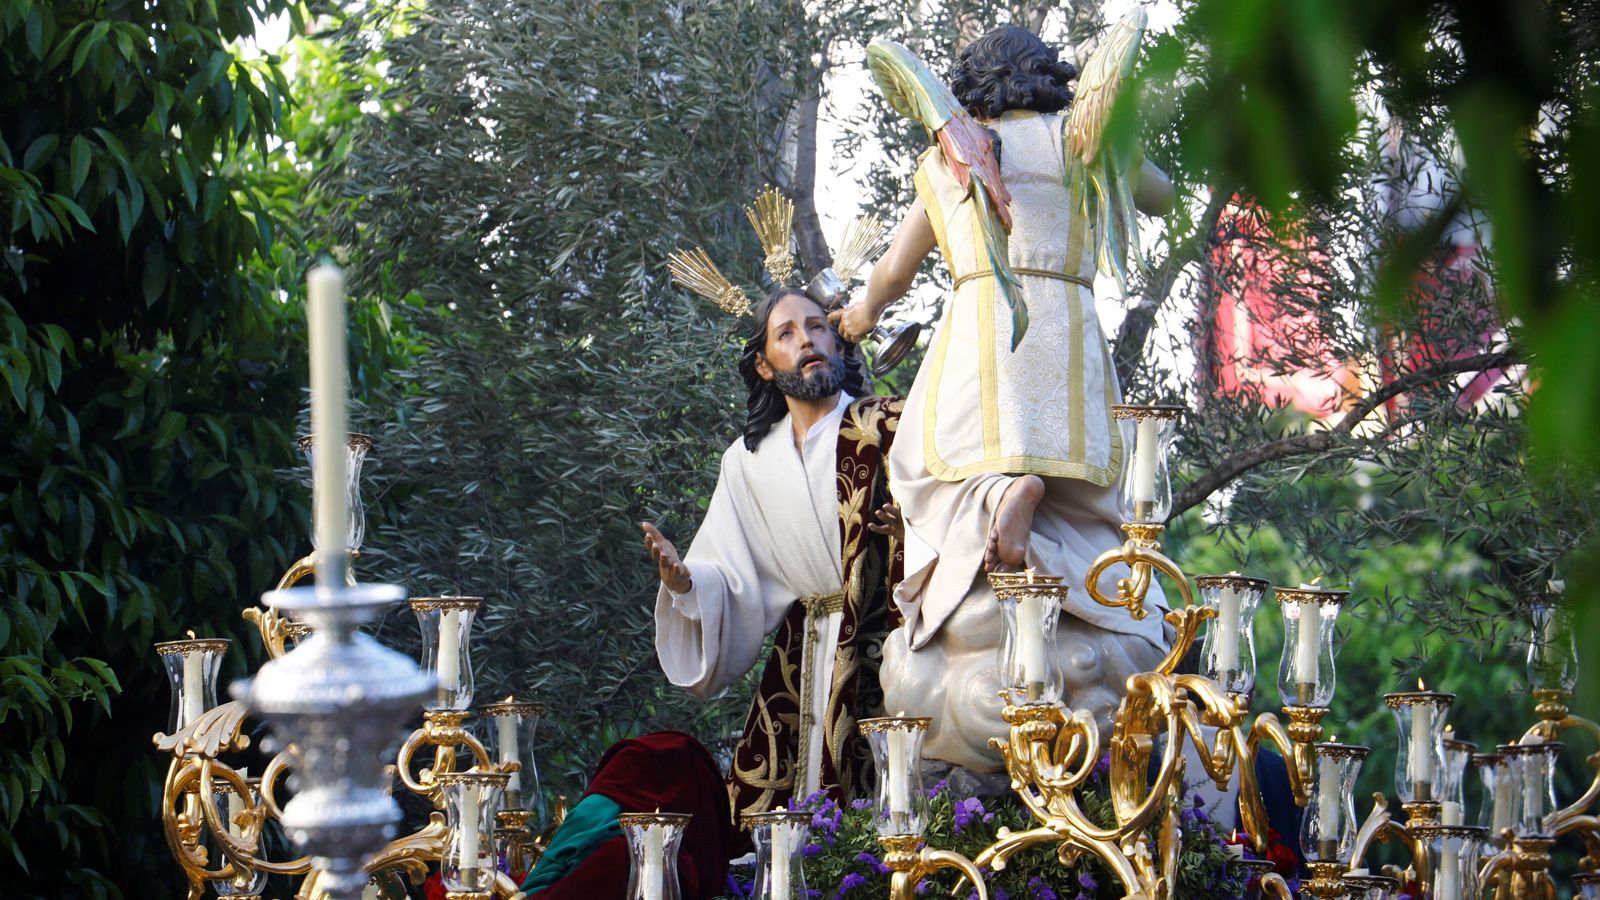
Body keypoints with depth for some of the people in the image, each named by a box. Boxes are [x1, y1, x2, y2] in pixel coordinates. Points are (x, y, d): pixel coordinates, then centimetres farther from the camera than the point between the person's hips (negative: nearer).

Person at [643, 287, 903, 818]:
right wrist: (684, 581, -10)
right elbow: (733, 580, 10)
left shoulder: (887, 428, 1)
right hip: (799, 662, 4)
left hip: (882, 652, -4)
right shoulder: (750, 459, 13)